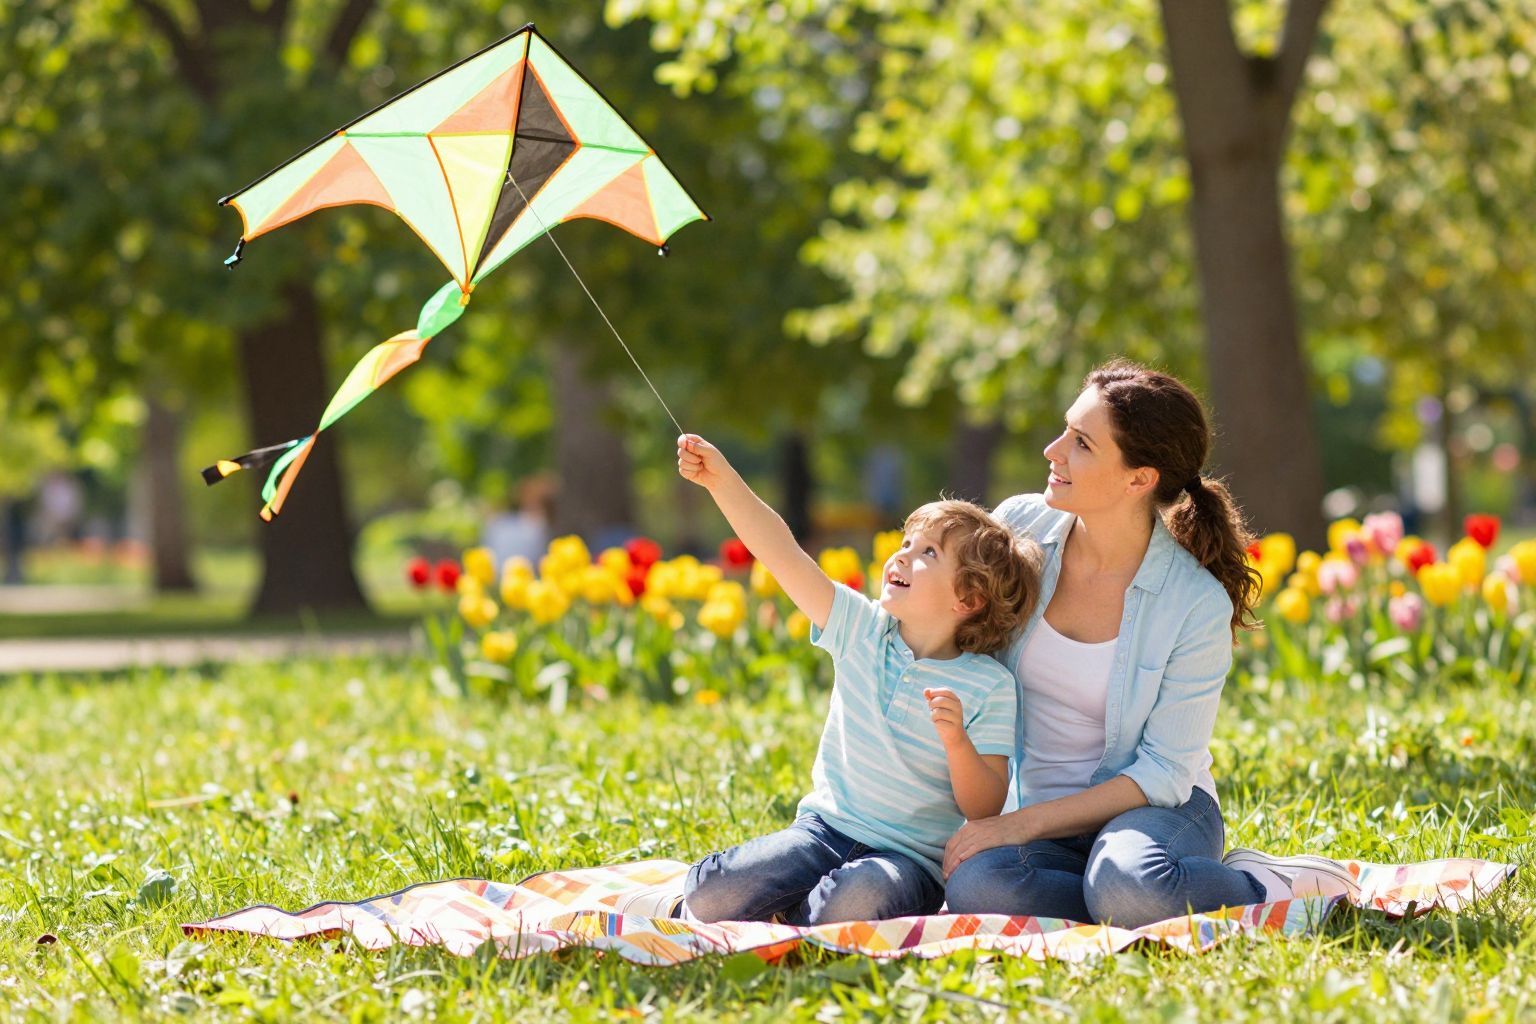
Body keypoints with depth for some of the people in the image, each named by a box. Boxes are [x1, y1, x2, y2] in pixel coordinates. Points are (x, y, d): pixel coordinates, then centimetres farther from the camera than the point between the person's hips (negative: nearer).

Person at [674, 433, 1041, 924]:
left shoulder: (989, 687, -7)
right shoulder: (864, 630, 3)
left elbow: (985, 810, -9)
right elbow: (784, 555, -4)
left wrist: (957, 743, -27)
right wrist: (722, 481, -14)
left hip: (912, 859, -3)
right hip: (827, 828, 3)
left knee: (856, 902, -38)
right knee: (711, 901, -22)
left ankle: (784, 921, -7)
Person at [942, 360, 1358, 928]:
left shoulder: (1197, 605, -16)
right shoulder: (1019, 527, -5)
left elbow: (1163, 772, -13)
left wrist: (1025, 822, -21)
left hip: (1157, 806, -3)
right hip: (1031, 814, 3)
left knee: (1125, 884, -41)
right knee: (976, 887, -34)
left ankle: (1271, 887, -10)